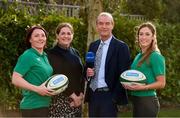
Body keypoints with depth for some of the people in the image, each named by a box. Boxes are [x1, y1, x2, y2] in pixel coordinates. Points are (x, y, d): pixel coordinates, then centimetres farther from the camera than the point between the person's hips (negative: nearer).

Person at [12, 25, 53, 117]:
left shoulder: (45, 56, 14)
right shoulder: (28, 56, -11)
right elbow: (15, 79, -18)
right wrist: (37, 89, -22)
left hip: (45, 105, 8)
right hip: (33, 107, -8)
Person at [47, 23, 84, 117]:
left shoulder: (75, 53, 14)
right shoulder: (51, 54, -3)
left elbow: (80, 75, 13)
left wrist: (80, 95, -2)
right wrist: (71, 94, -13)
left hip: (77, 99, 5)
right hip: (60, 99, -5)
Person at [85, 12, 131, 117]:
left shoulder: (121, 47, -6)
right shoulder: (93, 46, 13)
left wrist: (115, 98, -14)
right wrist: (87, 71, -4)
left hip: (108, 96, -6)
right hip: (93, 95, 6)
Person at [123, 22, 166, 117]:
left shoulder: (156, 56, -11)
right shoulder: (138, 56, 12)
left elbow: (161, 83, -12)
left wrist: (143, 87, -23)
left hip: (147, 101, -8)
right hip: (136, 101, 8)